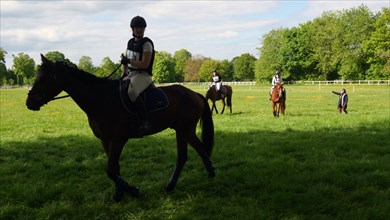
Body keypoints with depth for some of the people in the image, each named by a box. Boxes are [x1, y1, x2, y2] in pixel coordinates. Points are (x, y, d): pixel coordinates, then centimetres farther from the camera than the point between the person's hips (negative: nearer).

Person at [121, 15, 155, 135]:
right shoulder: (131, 42, 14)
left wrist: (128, 61, -17)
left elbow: (144, 64, -16)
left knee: (132, 91, -36)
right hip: (130, 74, 9)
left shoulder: (146, 43, -9)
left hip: (143, 75, -9)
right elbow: (125, 59, 24)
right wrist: (124, 73, 11)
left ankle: (145, 121, -38)